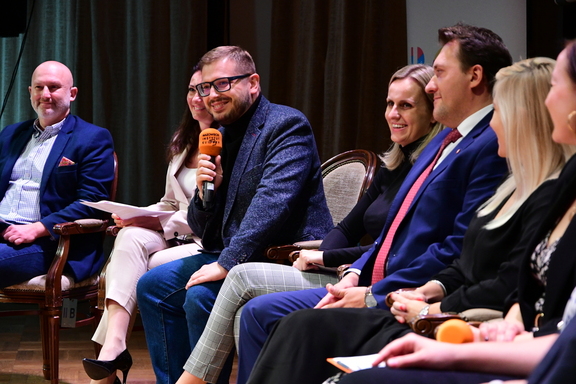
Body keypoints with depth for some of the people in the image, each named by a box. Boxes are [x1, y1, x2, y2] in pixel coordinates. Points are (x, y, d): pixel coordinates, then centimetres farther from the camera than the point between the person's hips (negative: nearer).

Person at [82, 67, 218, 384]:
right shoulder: (182, 143, 18)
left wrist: (159, 223, -17)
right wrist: (138, 217, 1)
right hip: (176, 236, 6)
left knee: (141, 272, -27)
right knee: (131, 237, -26)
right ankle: (113, 345, -38)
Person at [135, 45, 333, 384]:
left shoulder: (287, 125, -11)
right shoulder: (221, 136, 14)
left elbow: (273, 203, -25)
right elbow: (203, 229, 15)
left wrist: (226, 263, -29)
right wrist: (205, 191, -6)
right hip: (232, 257, 9)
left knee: (201, 296, -27)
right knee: (152, 286, 5)